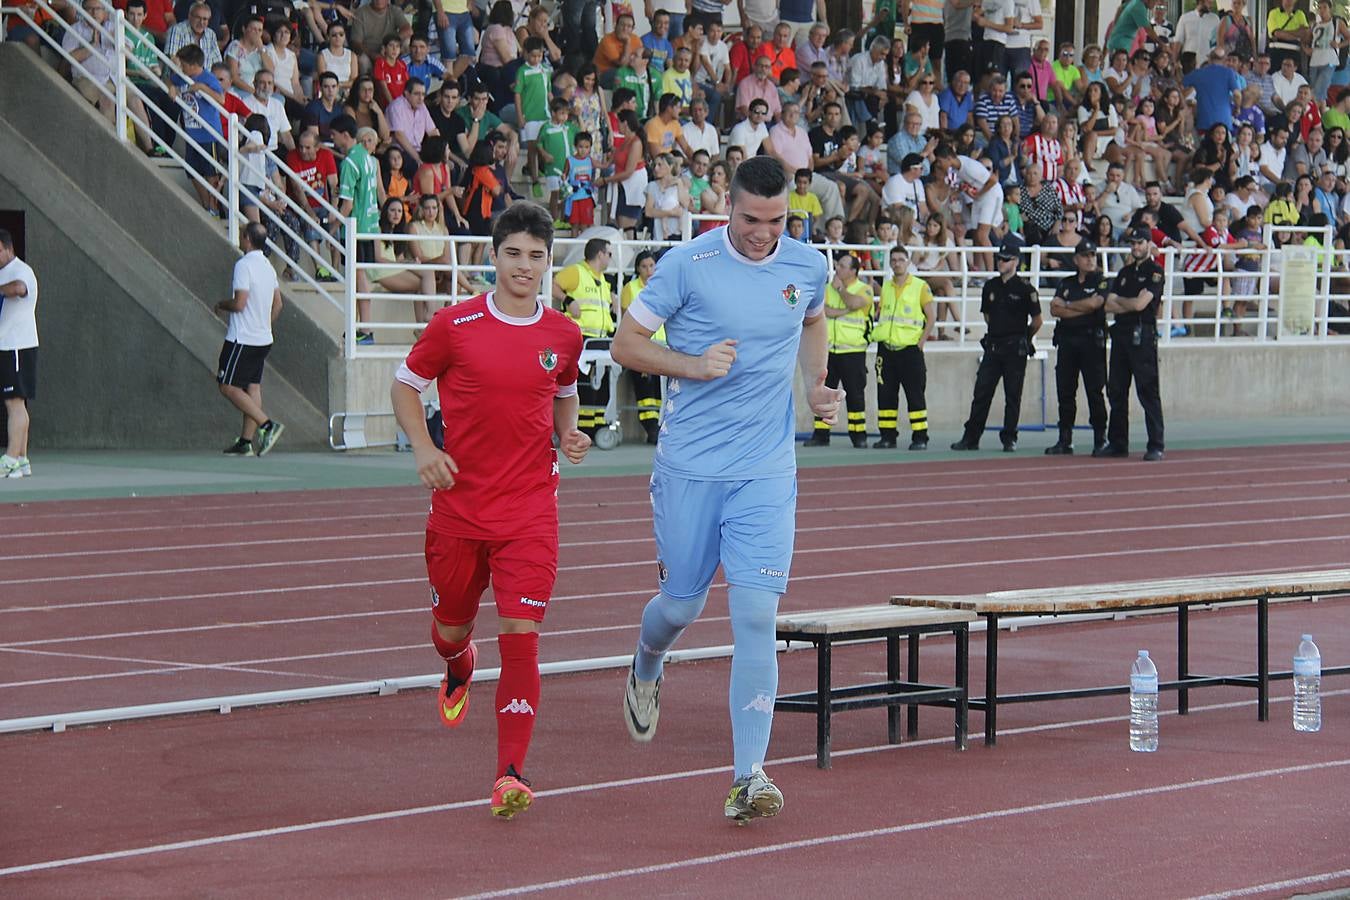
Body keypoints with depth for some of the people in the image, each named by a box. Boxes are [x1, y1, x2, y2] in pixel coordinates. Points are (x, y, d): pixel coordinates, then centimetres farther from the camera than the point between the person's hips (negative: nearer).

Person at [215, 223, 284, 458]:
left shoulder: (244, 265, -16)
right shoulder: (268, 266, 11)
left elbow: (239, 304, -21)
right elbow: (277, 304, 18)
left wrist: (222, 305, -2)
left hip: (242, 338, -9)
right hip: (263, 339, 9)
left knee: (229, 387, -3)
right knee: (253, 387, 8)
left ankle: (267, 425, -14)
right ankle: (246, 442, 6)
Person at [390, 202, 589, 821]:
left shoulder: (563, 336, 2)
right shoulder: (454, 325, -5)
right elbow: (405, 385, 6)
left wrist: (568, 434, 1)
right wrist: (424, 448, -9)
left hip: (530, 512, 0)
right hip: (458, 506, 0)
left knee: (521, 635, -12)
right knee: (451, 625, 15)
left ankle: (510, 774, -12)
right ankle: (459, 671, 55)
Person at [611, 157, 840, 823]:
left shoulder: (808, 266, 2)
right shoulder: (687, 264, -9)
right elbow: (626, 343, -2)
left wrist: (817, 384, 8)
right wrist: (693, 363, -18)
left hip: (767, 473, 1)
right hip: (689, 468, -1)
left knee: (756, 615, -10)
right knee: (681, 606, 10)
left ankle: (749, 777, -9)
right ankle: (645, 671, 49)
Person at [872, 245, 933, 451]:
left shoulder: (921, 286, -2)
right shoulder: (885, 287, 12)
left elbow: (931, 319, -1)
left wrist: (920, 343, -10)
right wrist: (877, 335, 7)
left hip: (910, 349, -5)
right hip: (886, 347, 5)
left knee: (915, 395, -5)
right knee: (885, 394, 5)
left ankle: (920, 437, -1)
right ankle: (887, 436, 11)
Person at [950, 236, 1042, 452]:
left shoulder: (1025, 289, -6)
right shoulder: (990, 286, 9)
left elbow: (1037, 321, 1)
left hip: (1015, 350, -4)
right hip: (992, 347, 4)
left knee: (1013, 395, 0)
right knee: (981, 393, 1)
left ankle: (1009, 438, 8)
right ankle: (970, 438, 3)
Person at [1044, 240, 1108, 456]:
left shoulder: (1102, 282, 3)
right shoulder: (1065, 284, 15)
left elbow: (1094, 303, -15)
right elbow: (1055, 309, 1)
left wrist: (1067, 305, -1)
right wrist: (1082, 308, -8)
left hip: (1092, 341, -4)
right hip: (1066, 340, 4)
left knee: (1094, 391, -5)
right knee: (1065, 391, 4)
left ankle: (1100, 439, 0)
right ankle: (1065, 440, 8)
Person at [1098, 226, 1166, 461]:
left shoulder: (1154, 272, -4)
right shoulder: (1125, 272, 18)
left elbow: (1140, 303, -14)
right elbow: (1109, 305, 9)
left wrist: (1119, 301, 4)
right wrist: (1131, 305, -7)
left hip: (1142, 335, -8)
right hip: (1121, 334, 8)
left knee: (1148, 392, -8)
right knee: (1116, 391, 9)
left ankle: (1156, 446, -8)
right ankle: (1117, 443, 16)